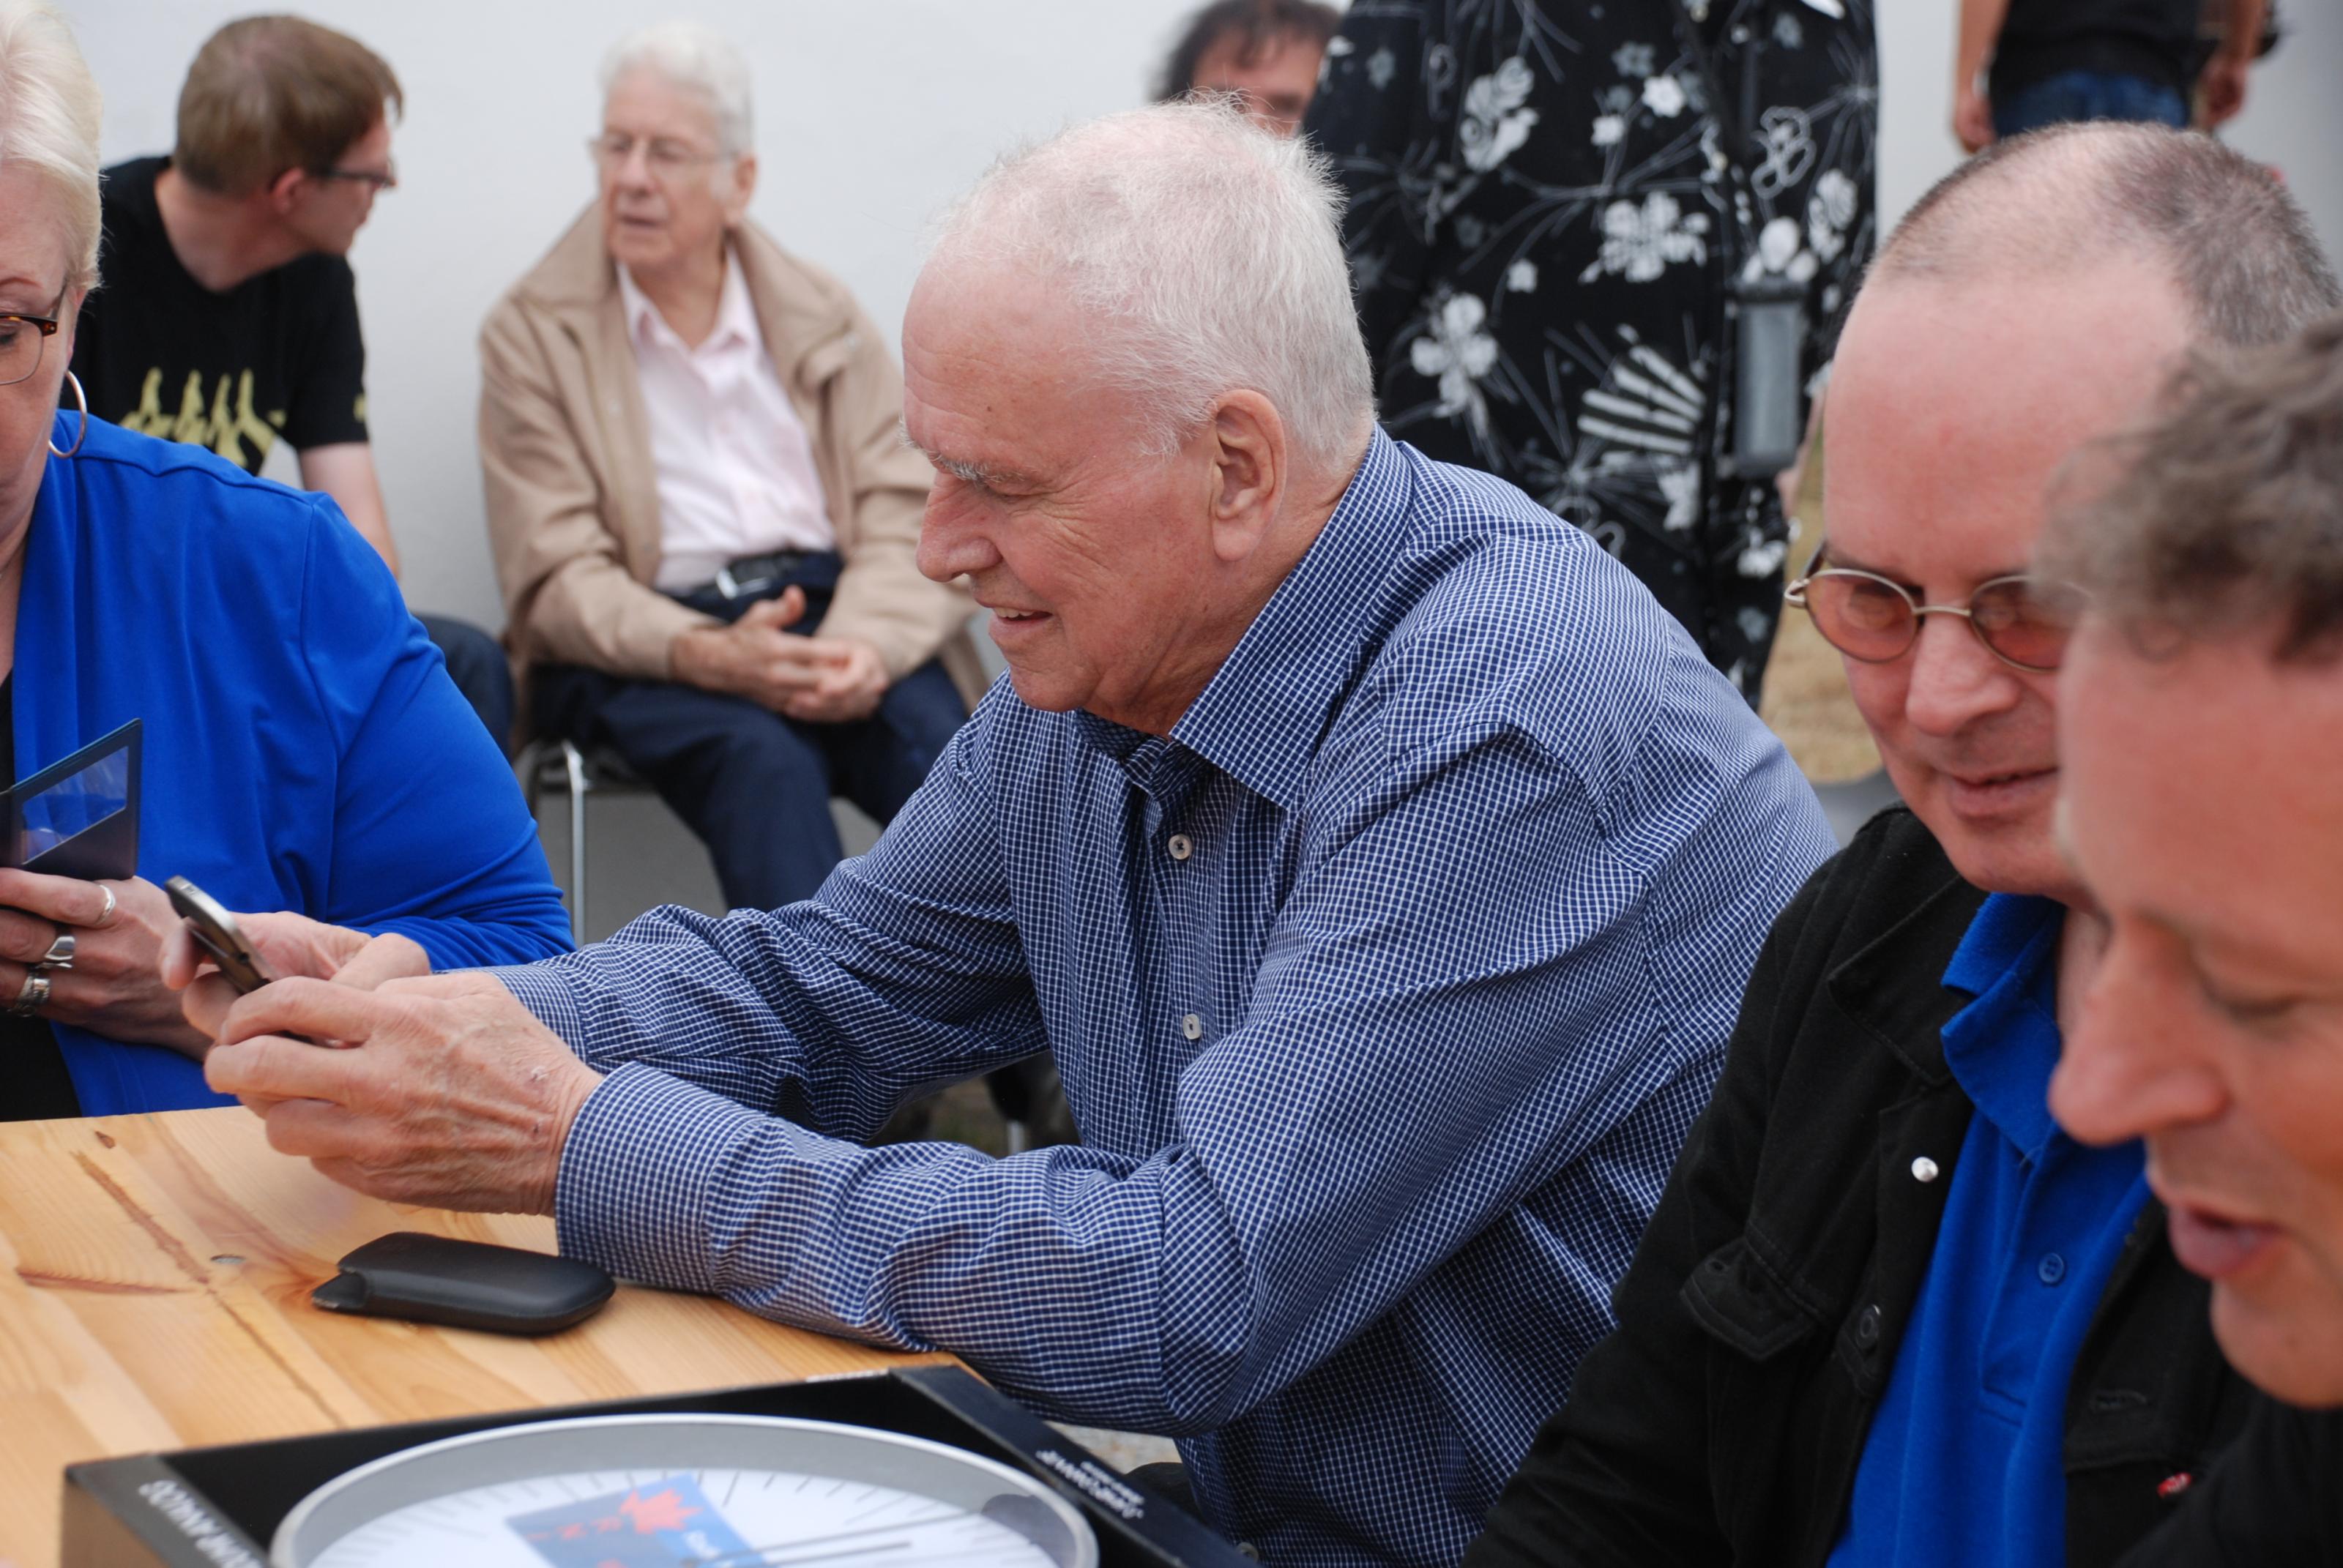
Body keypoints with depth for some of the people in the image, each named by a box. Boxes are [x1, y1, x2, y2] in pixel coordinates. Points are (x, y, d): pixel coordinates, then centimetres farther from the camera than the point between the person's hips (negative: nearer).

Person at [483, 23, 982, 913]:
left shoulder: (822, 316, 16)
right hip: (646, 652, -2)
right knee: (763, 760, -35)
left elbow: (910, 515, 7)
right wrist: (711, 657, -20)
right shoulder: (531, 334, 8)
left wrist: (866, 644, -17)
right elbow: (558, 579, 0)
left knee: (930, 735, -31)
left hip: (831, 613, 2)